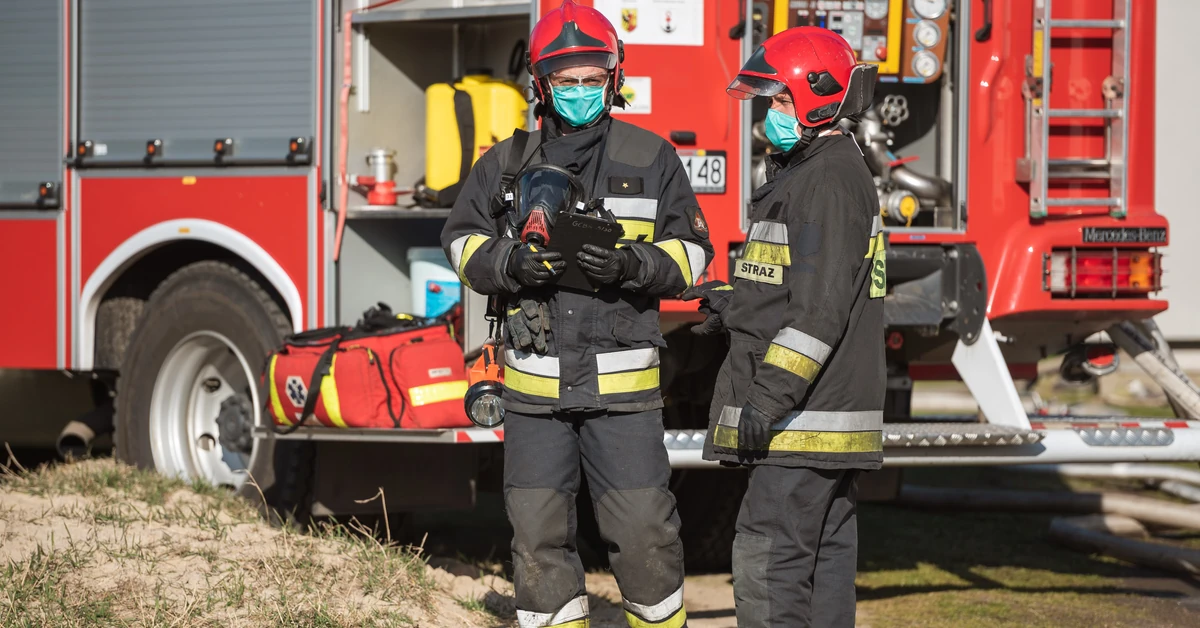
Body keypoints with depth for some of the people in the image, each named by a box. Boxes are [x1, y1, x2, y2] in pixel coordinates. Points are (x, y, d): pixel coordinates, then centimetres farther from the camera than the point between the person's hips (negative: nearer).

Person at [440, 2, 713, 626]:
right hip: (535, 384, 2)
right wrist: (510, 263, -9)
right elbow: (462, 240, 12)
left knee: (642, 529, -4)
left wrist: (633, 265, -16)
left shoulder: (651, 159, 3)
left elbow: (690, 251, 4)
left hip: (622, 384, -2)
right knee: (539, 532, 4)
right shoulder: (507, 164, 6)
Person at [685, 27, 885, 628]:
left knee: (767, 556, -12)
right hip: (822, 413, 11)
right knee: (823, 551, 11)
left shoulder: (831, 179, -15)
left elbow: (824, 304, -22)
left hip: (808, 417, -11)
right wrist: (736, 303, 11)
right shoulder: (806, 172, 18)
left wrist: (771, 396, -24)